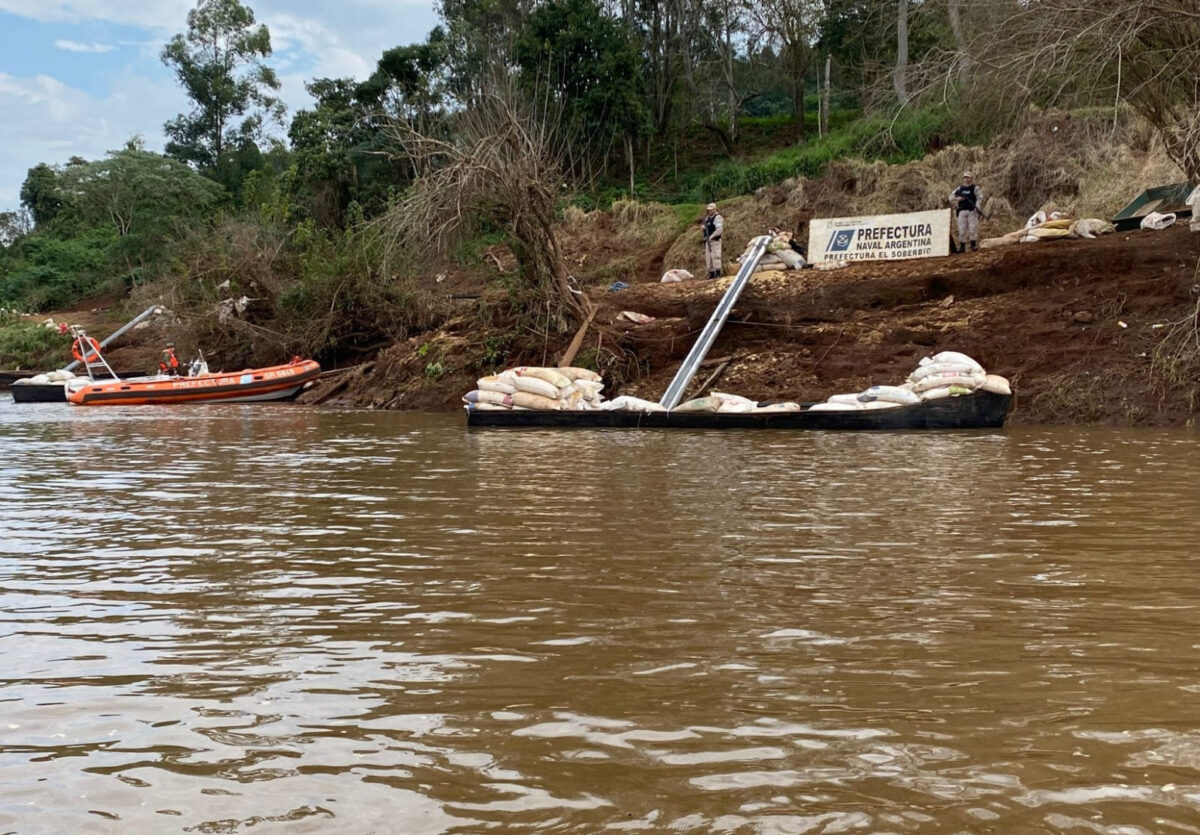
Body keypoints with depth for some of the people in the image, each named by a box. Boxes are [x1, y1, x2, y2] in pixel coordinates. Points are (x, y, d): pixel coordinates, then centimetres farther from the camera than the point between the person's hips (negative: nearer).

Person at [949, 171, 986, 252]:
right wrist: (957, 199, -3)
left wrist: (977, 208, -21)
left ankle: (974, 245, -3)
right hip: (962, 211, 4)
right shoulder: (959, 189, 16)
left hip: (972, 211, -4)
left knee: (973, 228, -8)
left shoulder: (975, 188, 3)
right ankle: (962, 246, 6)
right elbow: (951, 197, 18)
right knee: (962, 229, 2)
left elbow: (980, 199, -6)